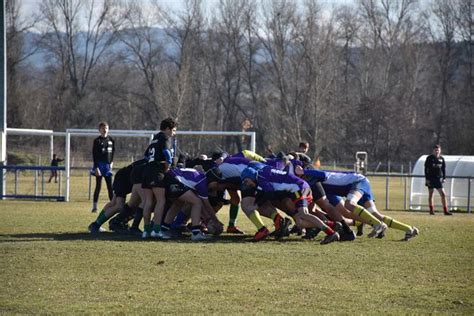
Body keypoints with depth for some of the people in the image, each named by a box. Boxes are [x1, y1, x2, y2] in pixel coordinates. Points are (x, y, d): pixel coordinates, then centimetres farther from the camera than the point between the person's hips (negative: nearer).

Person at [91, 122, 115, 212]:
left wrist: (111, 162, 6)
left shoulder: (111, 140, 8)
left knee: (110, 186, 3)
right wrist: (96, 167, -15)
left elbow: (113, 152, 18)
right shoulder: (97, 141, -5)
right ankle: (94, 206, 3)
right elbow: (94, 155, -8)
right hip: (99, 165, -4)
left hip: (107, 165, 4)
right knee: (98, 186, -2)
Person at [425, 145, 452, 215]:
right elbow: (426, 169, -2)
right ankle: (431, 210, 13)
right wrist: (427, 179, -9)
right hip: (431, 179, -2)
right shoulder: (429, 158, -2)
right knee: (430, 194, 4)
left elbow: (444, 169, 15)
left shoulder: (441, 159, 8)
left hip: (439, 179, 2)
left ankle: (445, 210, -4)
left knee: (443, 194, -5)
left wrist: (444, 178, 6)